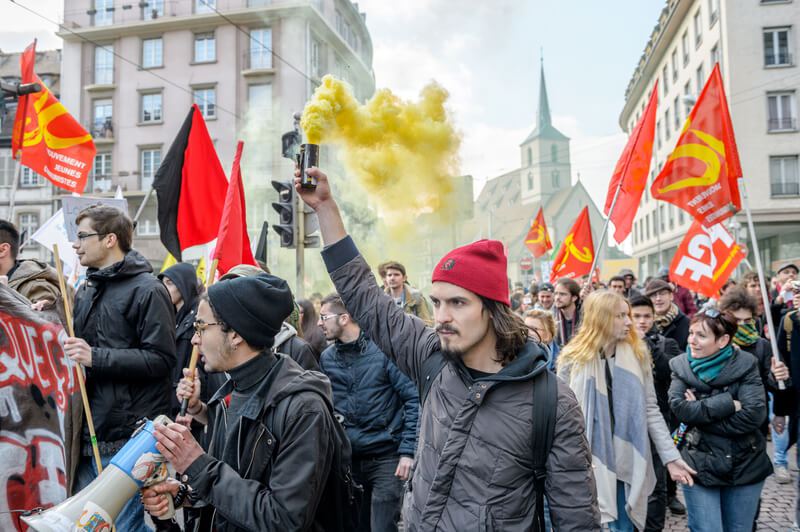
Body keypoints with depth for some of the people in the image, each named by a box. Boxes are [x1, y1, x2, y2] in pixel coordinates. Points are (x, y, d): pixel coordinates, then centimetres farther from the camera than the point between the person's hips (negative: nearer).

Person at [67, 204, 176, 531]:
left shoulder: (147, 290, -11)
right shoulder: (86, 289, 15)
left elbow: (162, 359, -18)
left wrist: (96, 357, -21)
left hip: (130, 435, -8)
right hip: (89, 432, 8)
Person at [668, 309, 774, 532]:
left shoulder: (745, 365, -7)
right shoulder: (681, 366, -3)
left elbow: (754, 414, -18)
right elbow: (679, 408, -16)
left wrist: (700, 414, -16)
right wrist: (727, 403, -22)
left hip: (745, 465, 0)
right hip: (700, 465, 0)